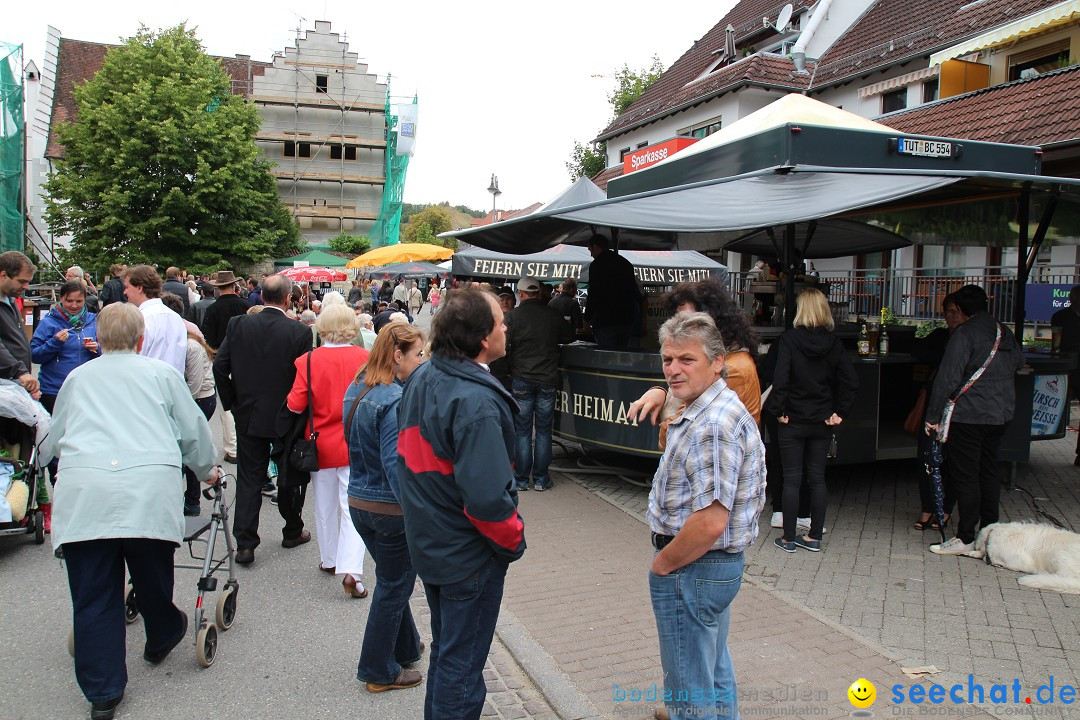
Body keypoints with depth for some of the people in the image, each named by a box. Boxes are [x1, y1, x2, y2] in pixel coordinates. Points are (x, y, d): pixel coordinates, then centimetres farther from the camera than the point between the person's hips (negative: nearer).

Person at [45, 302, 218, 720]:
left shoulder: (77, 377, 20)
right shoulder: (161, 373, 14)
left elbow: (53, 439, 33)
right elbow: (193, 430, 18)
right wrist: (206, 470, 35)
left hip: (83, 491, 1)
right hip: (149, 490, -1)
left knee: (94, 596, 6)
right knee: (153, 578, 18)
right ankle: (161, 638, 43)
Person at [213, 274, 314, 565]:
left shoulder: (238, 325, -6)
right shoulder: (299, 332, -14)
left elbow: (220, 367, -6)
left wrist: (232, 403, 6)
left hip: (249, 415, 2)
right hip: (286, 418, -1)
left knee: (249, 479, 8)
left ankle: (245, 543, 6)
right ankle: (293, 531, 30)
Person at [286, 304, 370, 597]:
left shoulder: (309, 361, -12)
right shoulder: (365, 358, -12)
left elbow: (295, 405, -12)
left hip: (322, 444, 1)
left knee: (325, 506, 19)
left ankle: (329, 560, 34)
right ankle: (350, 570, -9)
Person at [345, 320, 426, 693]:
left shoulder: (356, 390, 4)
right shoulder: (395, 402, -24)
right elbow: (396, 464, -26)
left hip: (359, 502, 9)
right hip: (390, 507, -9)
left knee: (391, 580, 24)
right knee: (394, 586, 8)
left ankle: (405, 646, 41)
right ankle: (380, 672, 22)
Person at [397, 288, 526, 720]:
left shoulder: (421, 379, -1)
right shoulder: (476, 402, -28)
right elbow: (487, 498, -33)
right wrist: (513, 539, -14)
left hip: (428, 545, 9)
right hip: (469, 555, -8)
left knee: (444, 648, 26)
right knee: (461, 667, 9)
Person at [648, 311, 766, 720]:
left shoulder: (711, 426, -26)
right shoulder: (725, 409, 8)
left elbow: (710, 522, -30)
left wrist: (662, 564, -16)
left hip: (692, 568, -11)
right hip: (721, 564, 11)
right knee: (716, 675, 26)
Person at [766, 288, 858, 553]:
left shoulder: (789, 339, -12)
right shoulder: (833, 343, 0)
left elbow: (780, 379, -21)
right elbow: (851, 381, -5)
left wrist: (779, 411, -11)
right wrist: (839, 412, 1)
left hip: (794, 421, -4)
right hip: (822, 422, 4)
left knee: (792, 480, 4)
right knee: (817, 478, 12)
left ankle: (788, 538, 11)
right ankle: (814, 537, 19)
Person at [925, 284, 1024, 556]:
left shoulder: (964, 333, -14)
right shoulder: (1004, 332, 9)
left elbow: (947, 378, -19)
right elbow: (1018, 363, 27)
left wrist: (933, 416, -15)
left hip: (969, 416, -8)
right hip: (1001, 414, 8)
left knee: (964, 475, -1)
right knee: (989, 470, 18)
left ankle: (966, 538, 3)